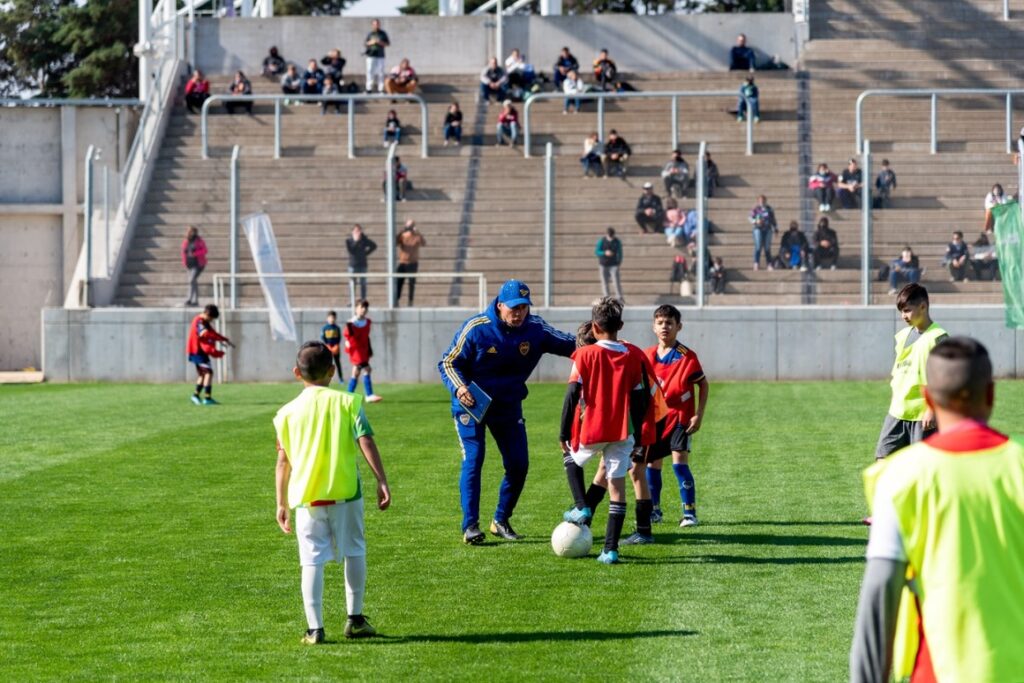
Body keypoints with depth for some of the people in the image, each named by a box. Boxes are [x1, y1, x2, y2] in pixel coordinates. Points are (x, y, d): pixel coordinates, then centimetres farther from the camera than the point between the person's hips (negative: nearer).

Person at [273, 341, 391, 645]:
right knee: (354, 551, 15)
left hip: (306, 497, 1)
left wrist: (281, 504, 11)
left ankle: (315, 628, -2)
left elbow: (283, 461, 5)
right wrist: (382, 481, -7)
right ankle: (355, 618, 17)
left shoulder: (288, 412, 4)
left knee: (312, 561, 2)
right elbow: (366, 443, -9)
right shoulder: (347, 402, -1)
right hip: (345, 492, -1)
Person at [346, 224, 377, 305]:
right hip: (353, 265, -1)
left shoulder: (364, 240, 1)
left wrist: (366, 253, 2)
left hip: (362, 265, 1)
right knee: (352, 284, -3)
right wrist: (356, 241, -15)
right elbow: (350, 250, -15)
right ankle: (352, 303, 0)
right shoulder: (348, 240, -1)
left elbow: (374, 246, 9)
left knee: (363, 284, 4)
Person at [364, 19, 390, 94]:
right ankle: (369, 89, -2)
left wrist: (380, 42, -9)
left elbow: (388, 44, 7)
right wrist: (371, 42, -8)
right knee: (370, 72, -5)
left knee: (380, 73, -2)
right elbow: (364, 43, 11)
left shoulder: (383, 34, 6)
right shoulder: (369, 34, 7)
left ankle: (380, 89, 1)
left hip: (380, 56, 0)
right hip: (371, 56, 0)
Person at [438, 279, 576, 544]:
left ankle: (501, 520, 19)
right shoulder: (476, 328, -17)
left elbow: (570, 344, -9)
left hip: (509, 405, 4)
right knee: (472, 460, -13)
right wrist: (459, 387, -29)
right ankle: (470, 526, -8)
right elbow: (447, 363, -10)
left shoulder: (535, 329, -8)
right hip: (471, 403, -4)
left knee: (518, 463, 1)